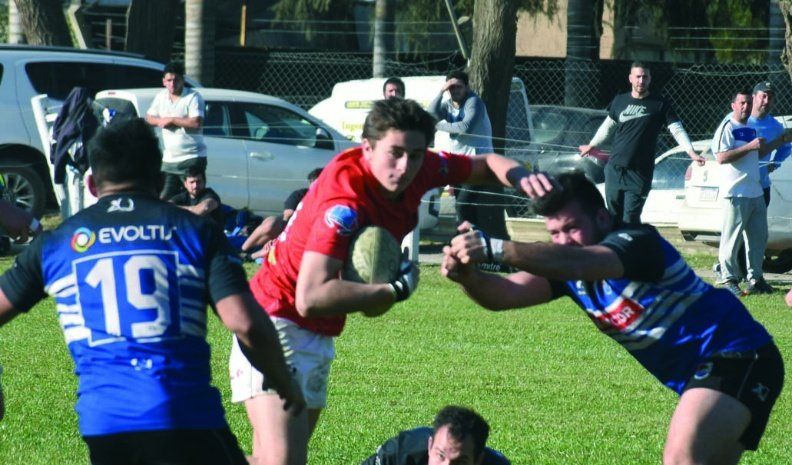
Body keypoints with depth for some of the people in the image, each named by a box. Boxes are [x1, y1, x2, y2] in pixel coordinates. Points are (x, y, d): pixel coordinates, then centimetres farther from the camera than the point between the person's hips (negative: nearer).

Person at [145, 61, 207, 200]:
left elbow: (196, 122, -22)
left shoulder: (193, 97, -10)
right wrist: (160, 121, -5)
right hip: (169, 159, 7)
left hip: (191, 159, -7)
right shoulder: (161, 97, 11)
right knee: (164, 199, 5)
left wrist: (171, 120, -14)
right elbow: (149, 118, 18)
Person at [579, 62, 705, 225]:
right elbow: (607, 126, 25)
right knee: (614, 217, 6)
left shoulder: (660, 104, -2)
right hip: (615, 168, 4)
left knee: (630, 219, -10)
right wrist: (591, 145, 35)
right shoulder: (619, 101, 10)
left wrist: (691, 152, -20)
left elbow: (677, 130, -6)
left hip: (640, 173, -4)